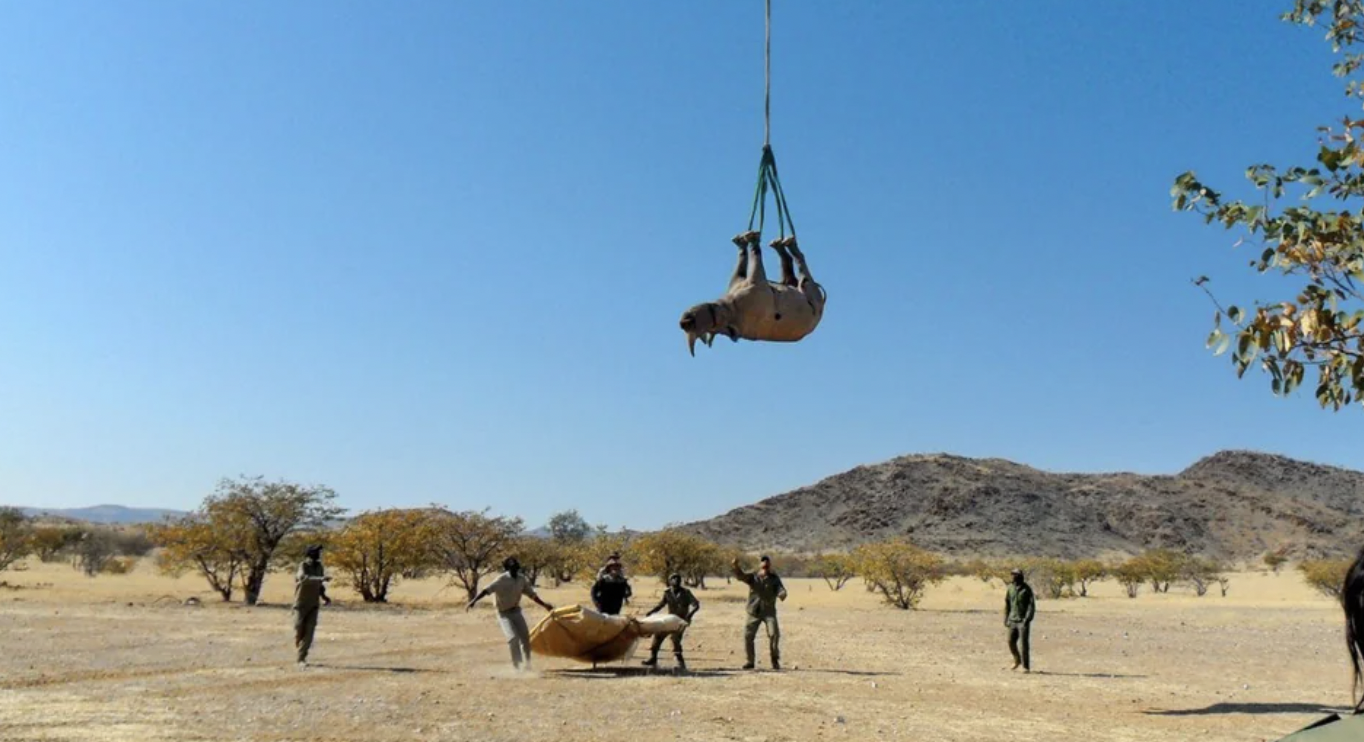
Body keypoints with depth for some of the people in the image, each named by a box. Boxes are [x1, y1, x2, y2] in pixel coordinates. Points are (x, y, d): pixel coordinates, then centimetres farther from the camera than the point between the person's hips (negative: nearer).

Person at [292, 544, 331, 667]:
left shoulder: (319, 567, 5)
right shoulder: (303, 565, -13)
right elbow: (304, 578, -34)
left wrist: (324, 597, 1)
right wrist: (321, 578, -44)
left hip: (314, 604, 4)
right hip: (301, 604, -4)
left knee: (310, 630, -8)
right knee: (299, 629, -1)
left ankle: (302, 658, -6)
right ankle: (298, 647, 30)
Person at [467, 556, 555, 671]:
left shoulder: (522, 579, -2)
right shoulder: (502, 579, -19)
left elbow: (531, 594, 12)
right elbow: (486, 590, -28)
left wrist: (544, 605, 18)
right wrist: (473, 601, -41)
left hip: (516, 611, 6)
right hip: (504, 614, -5)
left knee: (525, 637, 4)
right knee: (513, 638, -19)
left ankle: (527, 664, 21)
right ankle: (517, 665, -6)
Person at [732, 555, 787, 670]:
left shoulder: (774, 578, 0)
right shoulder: (752, 577, 0)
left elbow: (780, 589, -13)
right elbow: (740, 576, -17)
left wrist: (782, 594, -39)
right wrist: (736, 567, -39)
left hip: (769, 612, -1)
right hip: (754, 612, 1)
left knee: (774, 633, -16)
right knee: (748, 635, -2)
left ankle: (775, 660, -1)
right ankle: (750, 661, 14)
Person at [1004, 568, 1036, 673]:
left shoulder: (1027, 589, -8)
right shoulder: (1010, 588, 7)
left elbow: (1032, 605, -11)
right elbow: (1007, 604, 14)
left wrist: (1027, 619, -20)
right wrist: (1006, 619, 10)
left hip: (1023, 621, -5)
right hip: (1013, 620, 5)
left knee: (1024, 643, -7)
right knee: (1011, 642, 5)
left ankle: (1026, 666, 1)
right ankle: (1017, 660, 29)